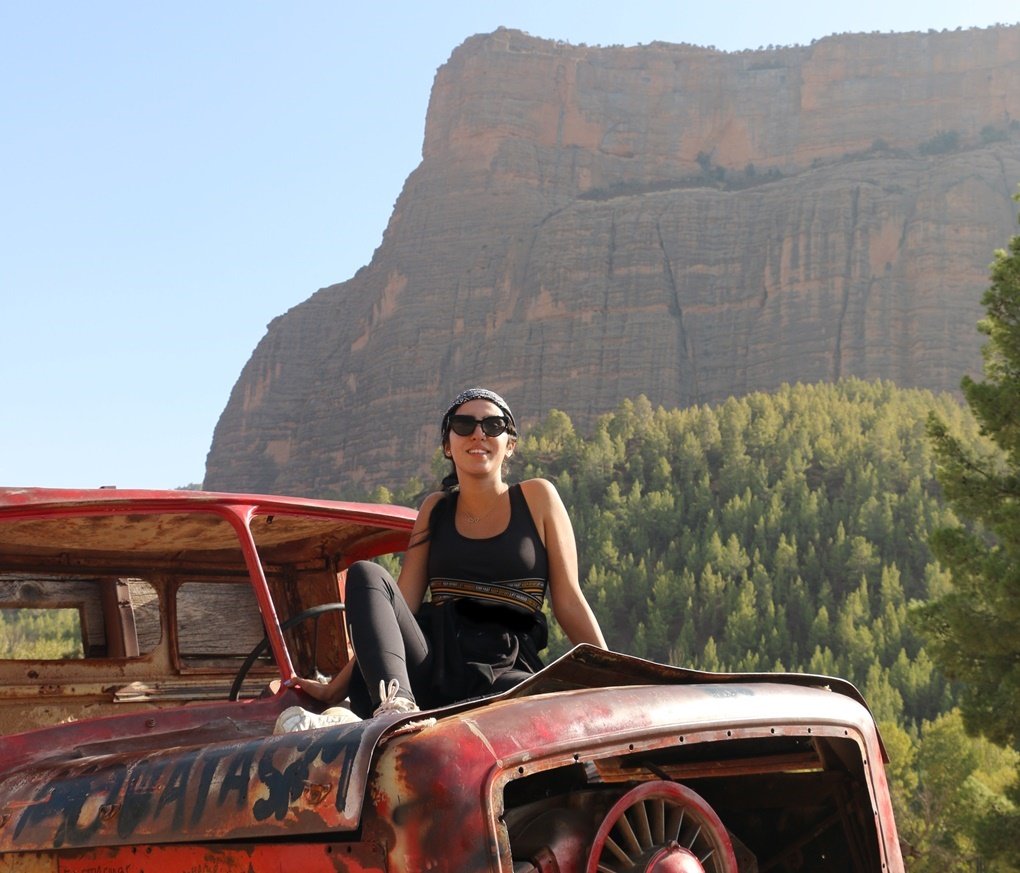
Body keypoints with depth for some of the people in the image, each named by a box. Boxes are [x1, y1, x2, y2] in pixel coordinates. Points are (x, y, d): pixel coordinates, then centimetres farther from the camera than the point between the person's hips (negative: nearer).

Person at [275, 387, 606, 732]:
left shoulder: (536, 497, 10)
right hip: (430, 663, 3)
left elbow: (568, 601, 7)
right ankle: (396, 706, -40)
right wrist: (336, 688, 3)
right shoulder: (436, 509, 17)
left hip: (504, 673, -3)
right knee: (365, 574, -17)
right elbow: (402, 603, 10)